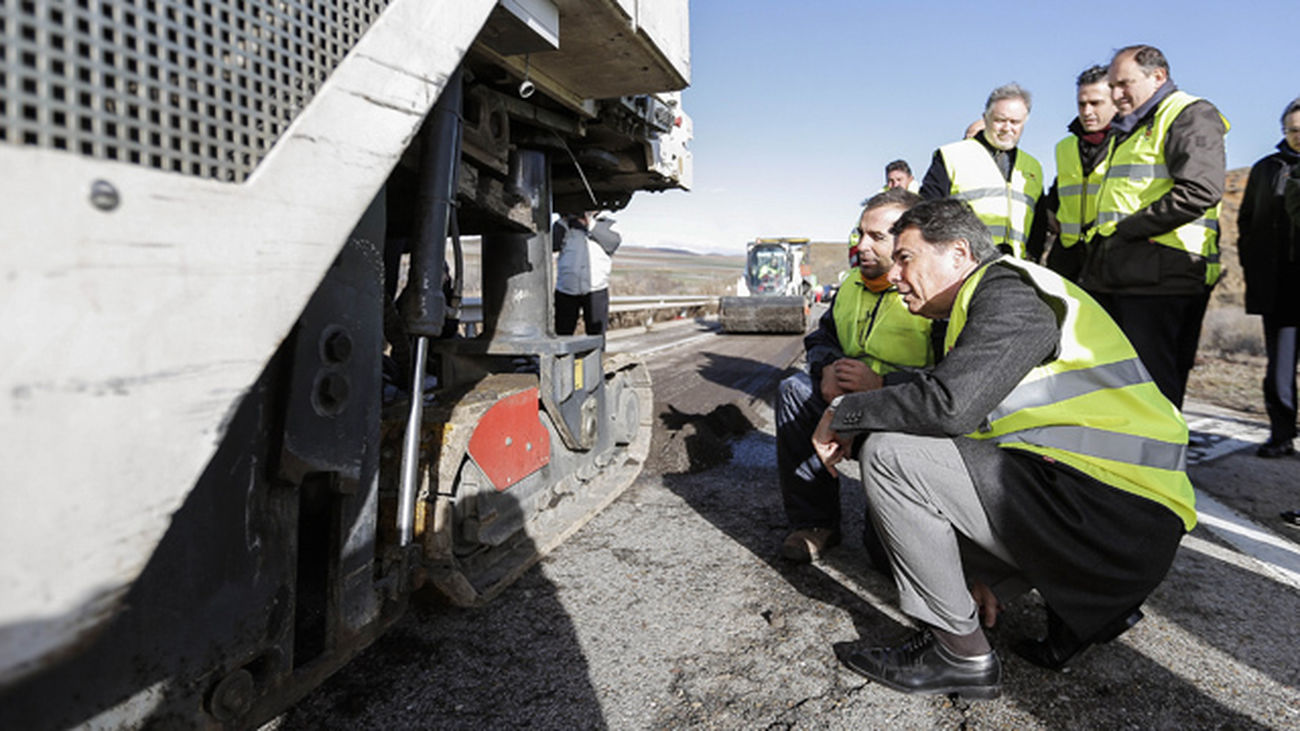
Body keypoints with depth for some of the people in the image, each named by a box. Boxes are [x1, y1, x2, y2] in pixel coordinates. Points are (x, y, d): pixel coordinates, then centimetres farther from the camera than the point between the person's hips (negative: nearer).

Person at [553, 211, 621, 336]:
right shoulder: (567, 225, 15)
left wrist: (591, 224, -12)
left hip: (595, 291, -1)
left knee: (596, 334, 1)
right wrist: (563, 221, -4)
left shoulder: (606, 224, 12)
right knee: (563, 334, 6)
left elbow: (614, 241, -10)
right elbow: (552, 244, 1)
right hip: (565, 290, 2)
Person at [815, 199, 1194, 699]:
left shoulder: (1010, 292, -10)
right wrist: (982, 574, 19)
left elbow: (948, 404, -27)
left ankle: (960, 655, -5)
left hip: (1116, 517, -10)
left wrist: (843, 413, -10)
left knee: (888, 453, -16)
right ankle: (1087, 602, 16)